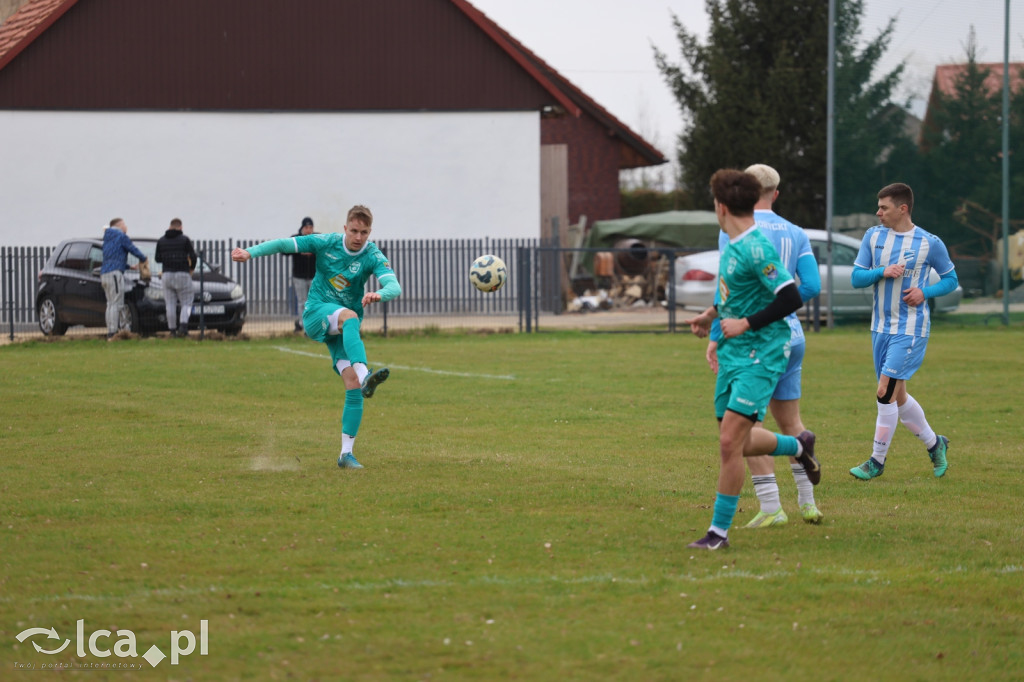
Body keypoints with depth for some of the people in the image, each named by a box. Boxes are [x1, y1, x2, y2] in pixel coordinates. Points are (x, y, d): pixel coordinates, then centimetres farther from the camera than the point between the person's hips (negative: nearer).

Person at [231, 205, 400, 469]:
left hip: (345, 329, 2)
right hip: (317, 314, -2)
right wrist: (250, 252, -21)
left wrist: (379, 294, -47)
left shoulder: (373, 257, -7)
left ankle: (346, 453, -4)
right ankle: (365, 376, -60)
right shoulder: (327, 243, -7)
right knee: (349, 316, -37)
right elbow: (285, 244, -7)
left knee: (353, 385, -11)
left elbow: (395, 286, -23)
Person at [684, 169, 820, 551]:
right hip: (732, 355, 10)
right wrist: (713, 315, 16)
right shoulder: (731, 246, 10)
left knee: (730, 442, -14)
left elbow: (790, 299, -23)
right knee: (737, 442, 16)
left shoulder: (756, 250, -19)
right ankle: (799, 446, 42)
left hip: (760, 355, -10)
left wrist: (745, 324, -20)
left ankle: (719, 531, -7)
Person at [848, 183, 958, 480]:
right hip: (881, 327, 6)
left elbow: (950, 280, 5)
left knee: (886, 392, -13)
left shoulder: (930, 243, -7)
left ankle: (877, 461, -3)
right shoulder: (873, 236, 4)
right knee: (897, 396, 11)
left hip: (911, 329, -6)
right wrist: (883, 272, -17)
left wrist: (925, 291, -14)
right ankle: (934, 443, 31)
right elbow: (856, 277, 2)